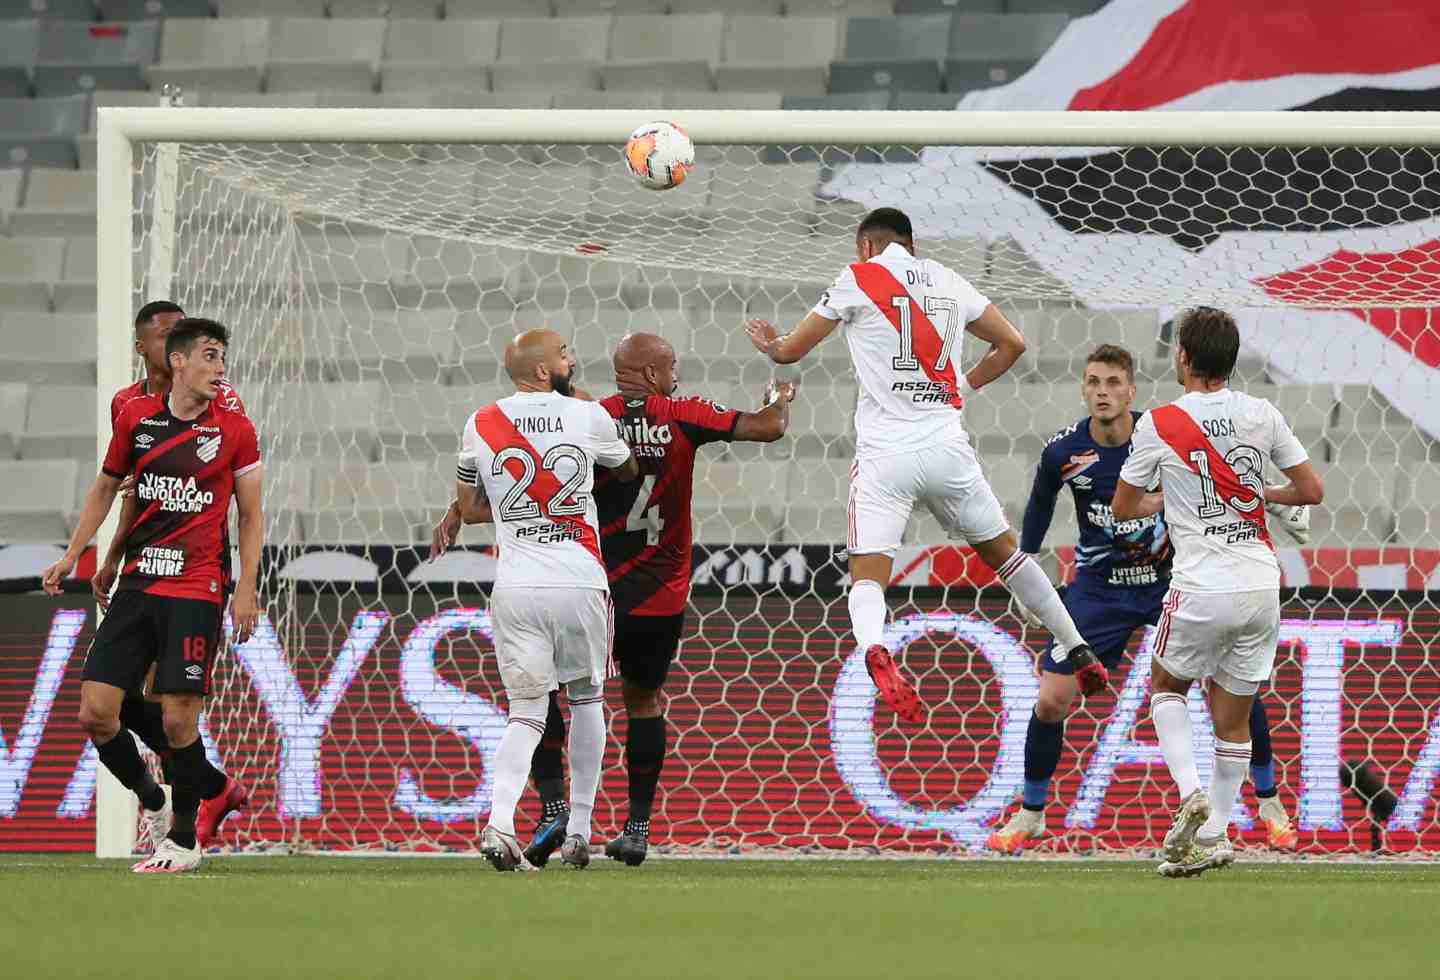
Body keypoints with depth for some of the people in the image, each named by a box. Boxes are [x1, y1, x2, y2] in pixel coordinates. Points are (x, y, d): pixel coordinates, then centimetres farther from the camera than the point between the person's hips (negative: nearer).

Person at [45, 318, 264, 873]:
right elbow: (106, 488, 19)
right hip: (136, 584, 3)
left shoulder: (234, 430, 0)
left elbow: (251, 515, 5)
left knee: (177, 718, -10)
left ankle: (184, 841, 6)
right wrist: (71, 556, 14)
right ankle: (150, 801, 17)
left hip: (195, 591, -3)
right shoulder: (136, 418, 6)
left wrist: (246, 590, -3)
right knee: (95, 712, -5)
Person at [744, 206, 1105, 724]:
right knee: (1004, 551, 21)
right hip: (947, 444, 4)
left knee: (868, 575, -7)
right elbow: (1011, 342, 18)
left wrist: (770, 344, 30)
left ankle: (874, 651, -39)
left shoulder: (859, 278, 0)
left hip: (884, 453, -3)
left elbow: (792, 350, 7)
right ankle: (1077, 651, 25)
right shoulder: (947, 280, 12)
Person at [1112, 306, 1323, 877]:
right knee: (1233, 719, 12)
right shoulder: (1262, 415, 1)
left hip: (1200, 589, -3)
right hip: (1261, 586, 3)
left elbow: (1122, 508, 5)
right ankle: (1213, 837, 15)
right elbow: (1312, 491, 7)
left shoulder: (1158, 425, -7)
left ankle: (1190, 793, -3)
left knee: (1166, 686, 20)